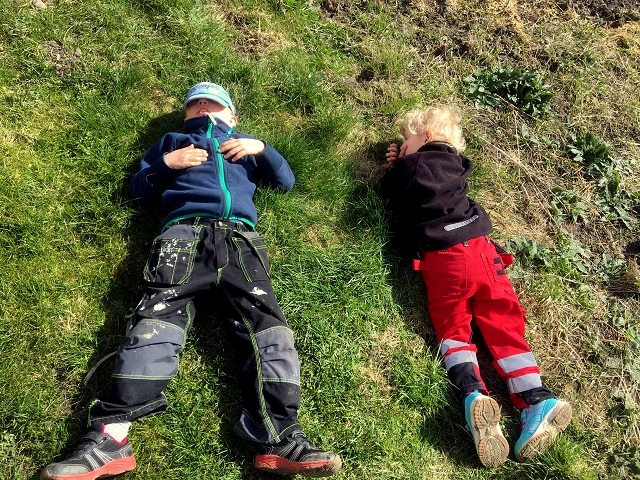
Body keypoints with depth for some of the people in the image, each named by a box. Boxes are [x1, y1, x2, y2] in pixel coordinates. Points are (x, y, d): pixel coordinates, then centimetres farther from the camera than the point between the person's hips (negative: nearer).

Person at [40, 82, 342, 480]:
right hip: (184, 231, 0)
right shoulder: (173, 141, 35)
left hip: (239, 237, 1)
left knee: (265, 323, -20)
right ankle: (109, 438, -32)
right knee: (159, 316, -23)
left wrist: (262, 148, 12)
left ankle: (281, 439, -28)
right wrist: (167, 163, 10)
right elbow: (138, 188, 27)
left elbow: (286, 181, 27)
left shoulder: (245, 145, 36)